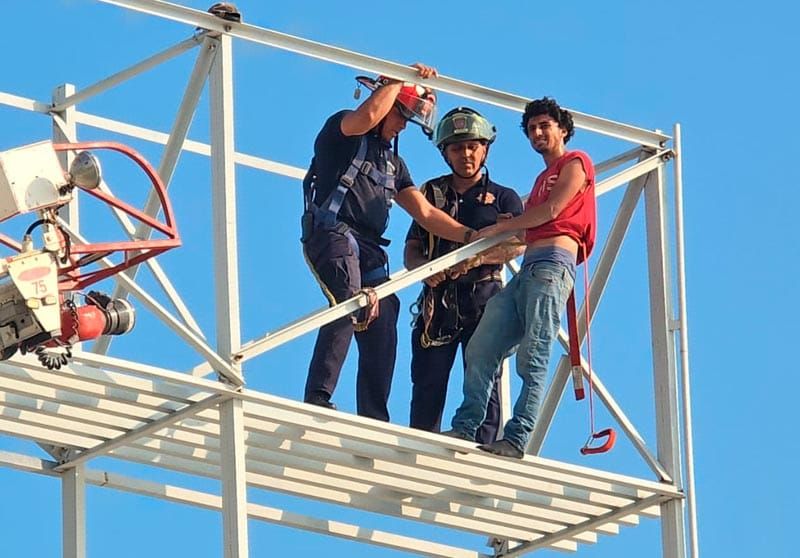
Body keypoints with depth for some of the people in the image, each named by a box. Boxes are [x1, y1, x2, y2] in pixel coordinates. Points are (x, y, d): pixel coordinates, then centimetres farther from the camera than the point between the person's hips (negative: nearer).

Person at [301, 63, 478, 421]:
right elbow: (367, 116, -17)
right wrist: (403, 79, -5)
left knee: (381, 333, -1)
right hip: (333, 234, -8)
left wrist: (470, 236, 12)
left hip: (370, 251, 8)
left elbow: (425, 213, 24)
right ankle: (317, 398, -39)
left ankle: (374, 424, 0)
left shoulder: (394, 163, 29)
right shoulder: (342, 129, 7)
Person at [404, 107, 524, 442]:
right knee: (427, 385, -5)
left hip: (484, 300, -2)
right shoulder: (432, 194, 22)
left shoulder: (503, 198, 14)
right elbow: (411, 250, 15)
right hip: (438, 299, 2)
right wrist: (424, 268, -9)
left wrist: (479, 257, -21)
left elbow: (517, 245, -3)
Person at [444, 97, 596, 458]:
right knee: (480, 350, -5)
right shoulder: (543, 179, 34)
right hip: (526, 267, 9)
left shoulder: (575, 163, 8)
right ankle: (464, 428, -11)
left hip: (553, 264, -9)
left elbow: (552, 211, -4)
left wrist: (498, 228, 1)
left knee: (532, 357, -17)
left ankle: (517, 438, -24)